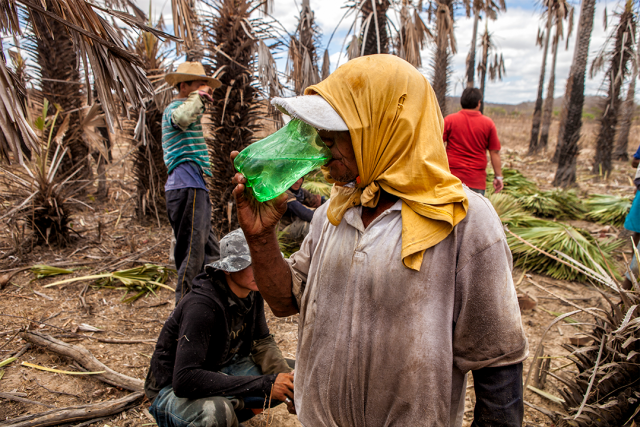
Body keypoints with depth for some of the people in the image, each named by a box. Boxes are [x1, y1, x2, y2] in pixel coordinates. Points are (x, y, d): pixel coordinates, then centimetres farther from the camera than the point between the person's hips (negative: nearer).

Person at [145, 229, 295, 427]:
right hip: (174, 390, -7)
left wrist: (287, 377, -18)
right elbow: (184, 381, -36)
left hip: (221, 371, 7)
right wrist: (262, 385, -36)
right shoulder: (201, 305, -31)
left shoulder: (252, 292, -8)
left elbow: (261, 342, 2)